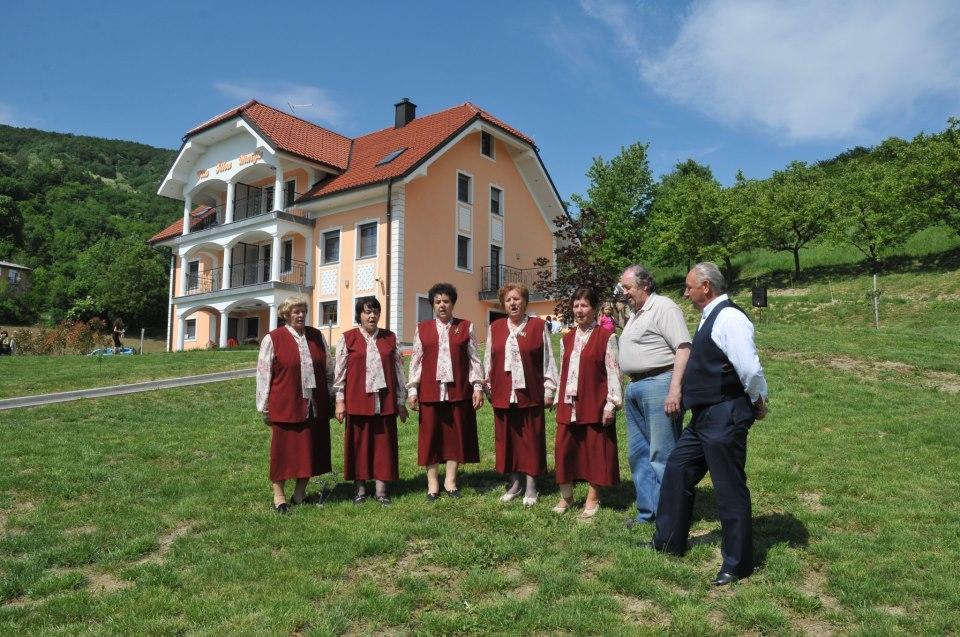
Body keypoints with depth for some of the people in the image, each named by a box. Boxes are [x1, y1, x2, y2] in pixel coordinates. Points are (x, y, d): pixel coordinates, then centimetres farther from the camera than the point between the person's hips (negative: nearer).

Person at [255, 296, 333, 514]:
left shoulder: (317, 336, 7)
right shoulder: (273, 339, -4)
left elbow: (328, 369, 13)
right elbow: (263, 374, -2)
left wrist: (330, 398, 12)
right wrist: (265, 407, -2)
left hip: (314, 405, 4)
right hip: (285, 405, -4)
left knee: (309, 448, 10)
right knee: (283, 448, 5)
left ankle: (300, 493, 24)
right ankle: (278, 495, 19)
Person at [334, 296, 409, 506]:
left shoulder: (389, 338, 7)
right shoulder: (348, 338, 1)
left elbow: (398, 370, 9)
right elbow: (340, 371, 1)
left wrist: (400, 401, 8)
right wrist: (340, 400, -4)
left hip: (384, 401, 2)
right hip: (358, 401, -2)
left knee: (384, 443, 5)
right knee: (358, 443, 6)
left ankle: (381, 488, 15)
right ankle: (360, 487, 20)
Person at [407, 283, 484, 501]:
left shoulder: (466, 327, 5)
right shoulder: (422, 328, 7)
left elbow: (474, 359, 5)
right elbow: (416, 360, 7)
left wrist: (478, 387, -2)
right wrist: (412, 389, 2)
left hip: (458, 391, 0)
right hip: (430, 391, 0)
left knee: (456, 433, 5)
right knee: (430, 434, 4)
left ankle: (450, 480, 18)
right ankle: (432, 481, 16)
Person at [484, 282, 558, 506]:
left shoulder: (538, 326, 0)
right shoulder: (495, 328, 7)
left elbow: (547, 360, 0)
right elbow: (488, 360, 12)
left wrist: (549, 389, -2)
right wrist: (488, 387, 10)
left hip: (530, 394, -3)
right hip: (503, 394, 3)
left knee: (531, 440, 4)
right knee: (507, 439, 9)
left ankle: (531, 487, 15)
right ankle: (514, 483, 23)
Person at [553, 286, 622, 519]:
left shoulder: (606, 337, -5)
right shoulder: (567, 339, 12)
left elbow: (613, 371, -8)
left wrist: (612, 403, -12)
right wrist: (560, 399, 12)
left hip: (595, 403, -5)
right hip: (569, 404, 5)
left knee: (595, 448, 4)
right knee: (563, 447, 5)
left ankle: (593, 498, 18)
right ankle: (566, 496, 20)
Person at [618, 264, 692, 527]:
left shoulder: (664, 308, -8)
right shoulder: (635, 315, 20)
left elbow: (683, 348, -18)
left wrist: (675, 389, -25)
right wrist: (630, 387, 18)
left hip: (659, 384, -10)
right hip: (635, 388, 10)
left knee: (662, 454, -5)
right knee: (638, 453, 13)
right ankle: (647, 512, 23)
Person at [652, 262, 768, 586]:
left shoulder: (729, 318, -19)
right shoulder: (711, 318, 13)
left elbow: (751, 369, -25)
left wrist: (758, 403, -10)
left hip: (724, 418, -11)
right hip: (704, 416, 11)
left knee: (729, 489, 3)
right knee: (677, 470, 18)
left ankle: (737, 564, 20)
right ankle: (668, 542, 33)